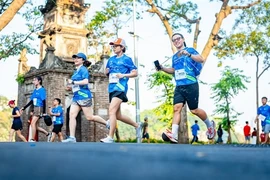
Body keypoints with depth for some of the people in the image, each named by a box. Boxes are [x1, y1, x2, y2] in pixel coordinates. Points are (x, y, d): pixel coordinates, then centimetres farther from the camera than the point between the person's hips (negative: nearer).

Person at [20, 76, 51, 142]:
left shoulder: (42, 90, -8)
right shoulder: (35, 90, 16)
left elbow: (44, 101, -13)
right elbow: (31, 101, 22)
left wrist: (44, 112, -17)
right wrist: (24, 108, 20)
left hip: (39, 108, -9)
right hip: (35, 108, 9)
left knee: (33, 123, -15)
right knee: (35, 126, 9)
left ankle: (32, 140, -10)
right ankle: (48, 134, 20)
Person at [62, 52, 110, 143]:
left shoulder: (83, 69, -7)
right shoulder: (76, 71, 19)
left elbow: (85, 81, -22)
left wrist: (73, 82, -16)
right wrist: (70, 87, 11)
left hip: (84, 96, -8)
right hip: (76, 97, 8)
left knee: (89, 117, -2)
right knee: (72, 115, -5)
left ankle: (107, 123, 18)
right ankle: (72, 137, -6)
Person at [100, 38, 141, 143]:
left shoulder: (127, 59, -1)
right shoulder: (111, 59, 17)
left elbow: (135, 73, -3)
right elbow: (106, 72, 27)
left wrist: (123, 75, -16)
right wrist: (107, 71, 4)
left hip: (120, 88, -8)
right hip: (112, 88, 8)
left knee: (111, 111, -21)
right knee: (118, 116, 13)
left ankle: (110, 137, -20)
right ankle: (136, 125, 33)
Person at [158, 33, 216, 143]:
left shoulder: (190, 50, 1)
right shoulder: (174, 56, 18)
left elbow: (201, 60, -14)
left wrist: (188, 54, -28)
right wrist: (163, 69, 13)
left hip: (191, 85, -5)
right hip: (179, 87, 5)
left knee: (194, 110, 2)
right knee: (177, 108, -11)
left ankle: (210, 125, 28)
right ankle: (174, 136, -19)